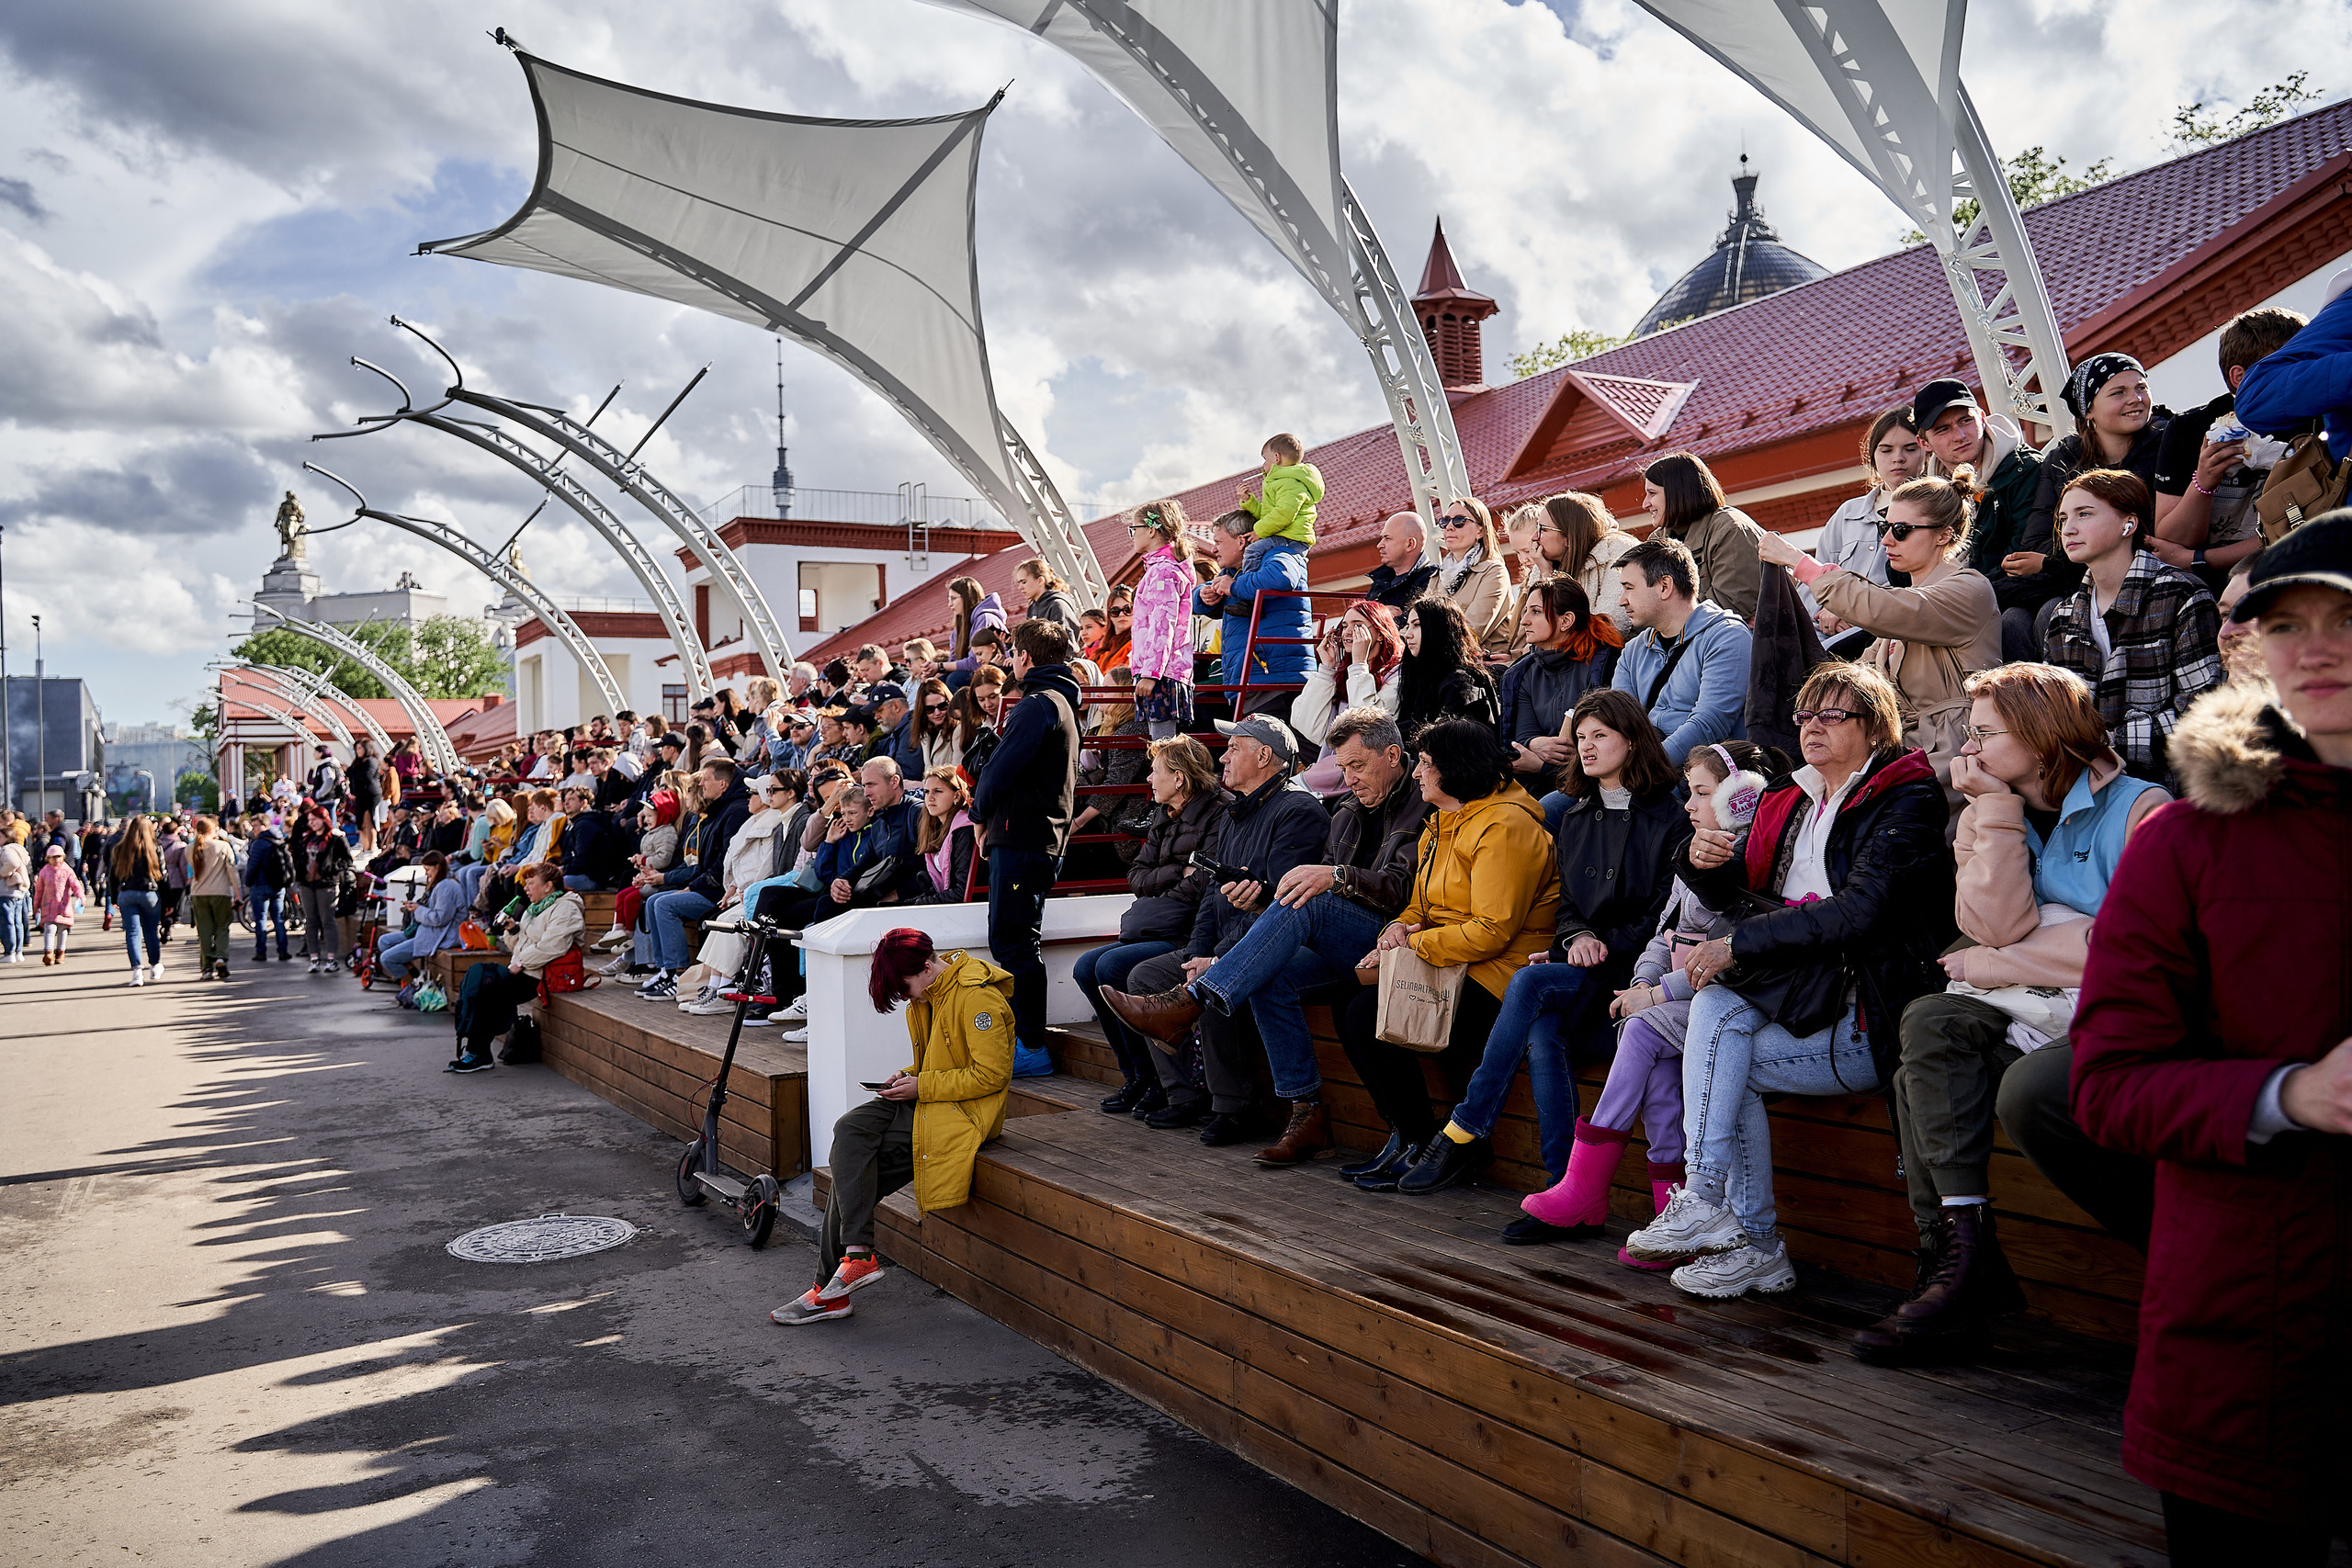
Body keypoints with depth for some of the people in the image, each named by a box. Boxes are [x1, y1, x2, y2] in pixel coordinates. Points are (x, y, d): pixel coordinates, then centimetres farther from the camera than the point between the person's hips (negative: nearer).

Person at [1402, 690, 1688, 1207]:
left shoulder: (1668, 817, 0)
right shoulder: (1575, 818, 19)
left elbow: (1667, 915, -5)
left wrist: (1604, 944, -14)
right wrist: (1577, 938, -4)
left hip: (1632, 967, -5)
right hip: (1579, 970, 5)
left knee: (1530, 981, -30)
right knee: (1542, 1034, -29)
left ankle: (1466, 1134, -21)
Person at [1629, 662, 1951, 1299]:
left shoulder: (1907, 801, -6)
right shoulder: (1789, 799, 15)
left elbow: (1858, 911, -20)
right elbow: (1737, 897, 17)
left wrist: (1737, 945, -20)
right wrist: (1704, 861, -7)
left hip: (1871, 1014, -6)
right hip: (1797, 991, 6)